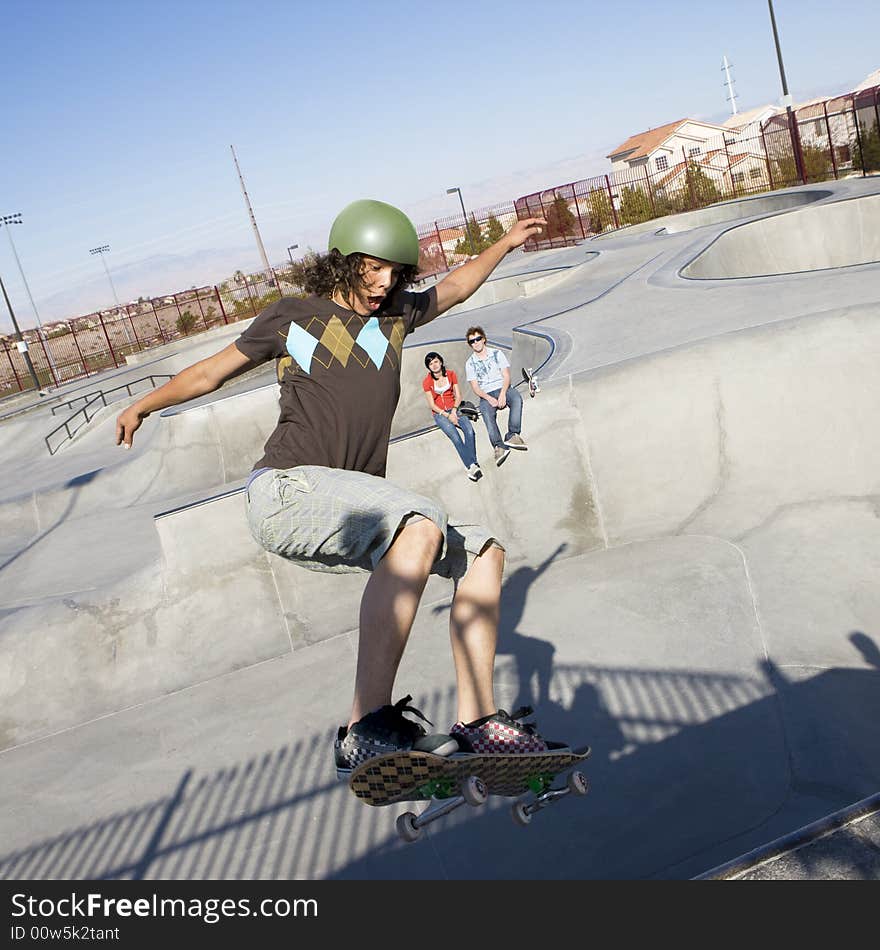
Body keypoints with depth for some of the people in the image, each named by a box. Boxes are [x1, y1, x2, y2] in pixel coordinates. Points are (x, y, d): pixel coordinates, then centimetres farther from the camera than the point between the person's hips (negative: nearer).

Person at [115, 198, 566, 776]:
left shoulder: (395, 315, 20)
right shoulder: (293, 316, 10)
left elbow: (453, 289, 39)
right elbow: (212, 372, 21)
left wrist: (505, 244, 42)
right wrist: (144, 405, 27)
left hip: (350, 512, 7)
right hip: (287, 491, -7)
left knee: (483, 552, 1)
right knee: (422, 526, -35)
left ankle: (475, 722, 3)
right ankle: (368, 730, -39)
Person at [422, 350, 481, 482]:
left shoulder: (451, 374, 5)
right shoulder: (427, 382, -4)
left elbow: (458, 396, 6)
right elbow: (432, 405, -5)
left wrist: (454, 411, -11)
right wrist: (447, 415, -14)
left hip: (453, 409, 3)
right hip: (439, 413, -3)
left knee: (469, 430, -27)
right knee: (455, 437, -27)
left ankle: (473, 464, -28)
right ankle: (472, 466, -31)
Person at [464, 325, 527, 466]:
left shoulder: (497, 353, 10)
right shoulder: (470, 363, 10)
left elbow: (506, 376, 2)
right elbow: (475, 388, 3)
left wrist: (503, 393, -17)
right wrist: (489, 398, -16)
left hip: (503, 389, 1)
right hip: (486, 395, -1)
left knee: (517, 398, -34)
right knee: (487, 414, -34)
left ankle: (513, 436, -43)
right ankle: (499, 447, -49)